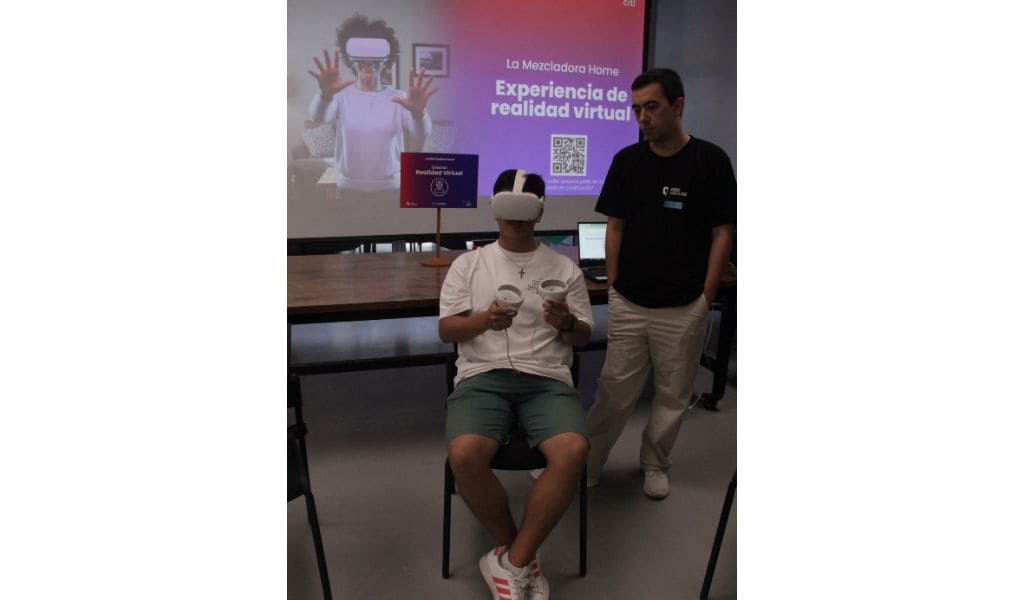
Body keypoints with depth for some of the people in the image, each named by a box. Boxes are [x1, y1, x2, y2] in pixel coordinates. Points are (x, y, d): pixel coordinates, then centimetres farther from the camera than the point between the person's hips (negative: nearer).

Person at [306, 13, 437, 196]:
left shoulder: (400, 99, -4)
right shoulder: (341, 96, -3)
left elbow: (421, 135, -19)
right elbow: (318, 117, -22)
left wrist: (418, 113, -42)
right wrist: (326, 94, -45)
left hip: (389, 188, 0)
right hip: (348, 188, 0)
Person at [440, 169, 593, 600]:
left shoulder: (564, 268, 14)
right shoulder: (468, 265, 13)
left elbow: (584, 337, 13)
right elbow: (445, 330, 7)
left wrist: (566, 323, -12)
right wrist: (485, 320, -14)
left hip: (547, 379, 1)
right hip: (482, 376, 0)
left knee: (573, 451, -31)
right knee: (464, 455, -30)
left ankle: (511, 563, -12)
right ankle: (519, 555, -3)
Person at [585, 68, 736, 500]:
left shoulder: (710, 161, -5)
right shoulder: (627, 160, 3)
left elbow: (722, 233, -2)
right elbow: (616, 227, 8)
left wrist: (706, 296, -5)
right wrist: (613, 286, 4)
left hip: (683, 307, -1)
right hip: (628, 303, 2)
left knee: (673, 395, 11)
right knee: (615, 391, 5)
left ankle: (655, 465, 32)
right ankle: (585, 465, 20)